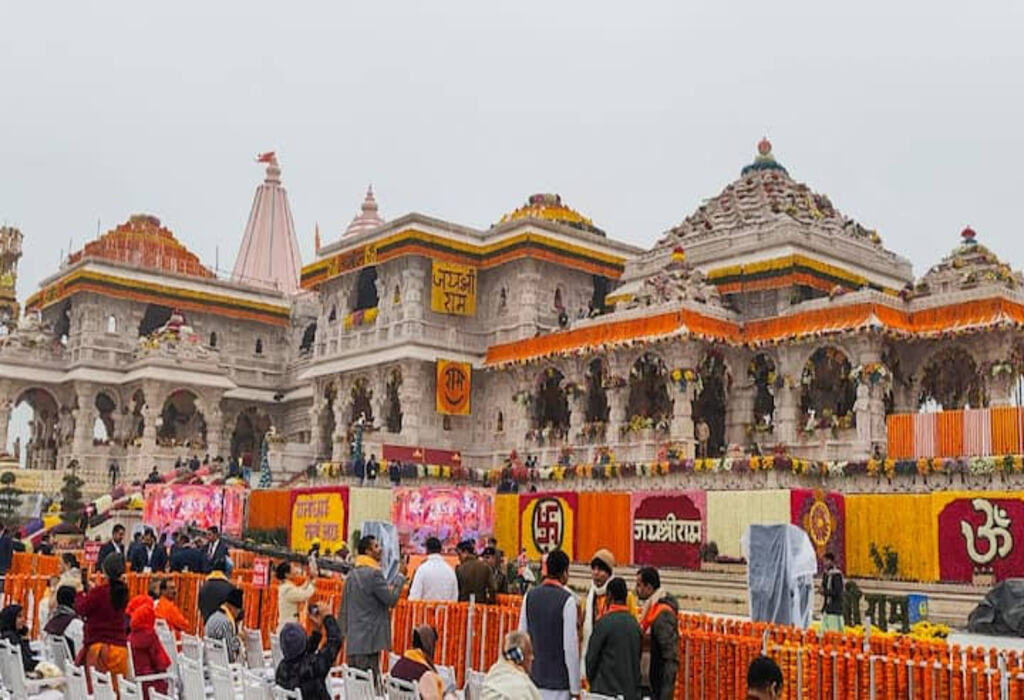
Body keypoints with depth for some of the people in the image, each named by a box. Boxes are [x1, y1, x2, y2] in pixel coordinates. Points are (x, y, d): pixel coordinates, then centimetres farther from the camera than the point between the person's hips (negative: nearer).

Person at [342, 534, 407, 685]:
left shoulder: (352, 574, 13)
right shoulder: (374, 573, -14)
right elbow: (391, 599, -12)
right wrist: (401, 576, -1)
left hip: (353, 641, 9)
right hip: (369, 641, -9)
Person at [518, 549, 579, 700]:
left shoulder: (530, 596, 3)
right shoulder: (567, 599, -12)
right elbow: (570, 645, -12)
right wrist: (575, 688, -6)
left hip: (532, 676, 5)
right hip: (557, 681, -5)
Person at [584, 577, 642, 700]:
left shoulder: (605, 622, -11)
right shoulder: (635, 623, 7)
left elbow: (591, 656, -6)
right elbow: (638, 657, 12)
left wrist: (592, 682, 9)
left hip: (606, 690, -6)